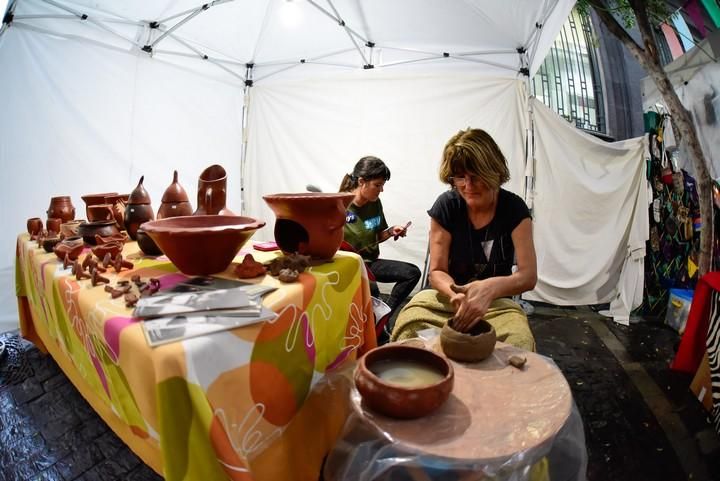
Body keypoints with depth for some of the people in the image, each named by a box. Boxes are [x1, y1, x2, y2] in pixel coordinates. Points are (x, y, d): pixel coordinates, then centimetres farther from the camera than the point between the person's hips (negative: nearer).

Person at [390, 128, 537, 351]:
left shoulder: (514, 208, -8)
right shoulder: (446, 205, -7)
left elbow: (528, 276, -15)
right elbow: (437, 271, -7)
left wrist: (490, 288, -38)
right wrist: (457, 294, -31)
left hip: (496, 303, 0)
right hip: (447, 298, 1)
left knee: (518, 342, -34)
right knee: (409, 328, -31)